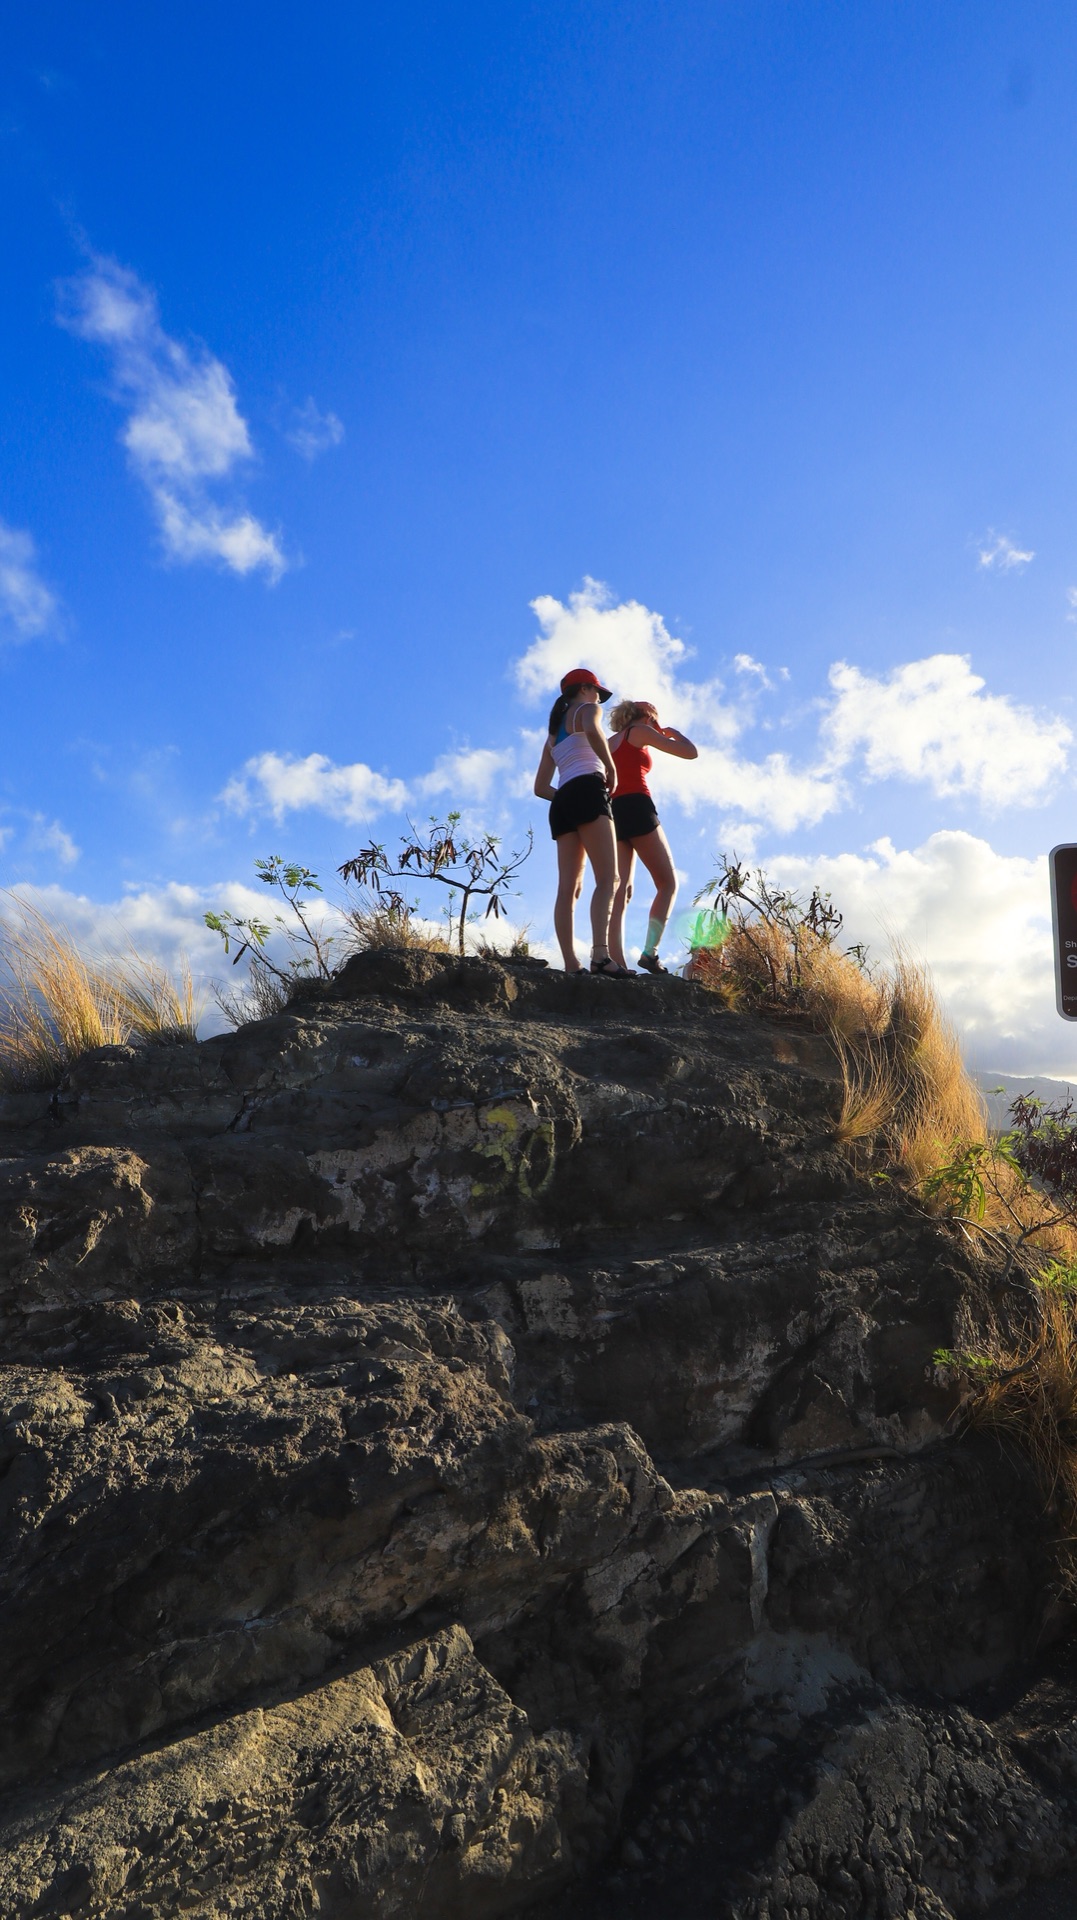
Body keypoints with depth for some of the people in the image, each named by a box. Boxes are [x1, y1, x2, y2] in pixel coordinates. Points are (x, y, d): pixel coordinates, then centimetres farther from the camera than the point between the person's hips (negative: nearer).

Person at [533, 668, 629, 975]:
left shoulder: (553, 733, 31)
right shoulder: (588, 709, 10)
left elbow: (540, 787, 25)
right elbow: (593, 730, -17)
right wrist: (611, 768, -9)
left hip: (562, 801, 8)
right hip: (587, 791, -8)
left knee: (568, 887, -4)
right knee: (607, 878, -17)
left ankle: (571, 965, -12)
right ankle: (600, 954, -35)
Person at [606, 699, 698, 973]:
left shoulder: (610, 742, 28)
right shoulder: (641, 731, 8)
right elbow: (691, 753, 6)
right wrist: (673, 733, 25)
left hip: (611, 813, 6)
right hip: (636, 809, -6)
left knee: (619, 890, -4)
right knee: (668, 883, 1)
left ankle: (617, 963, -19)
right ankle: (650, 951, -16)